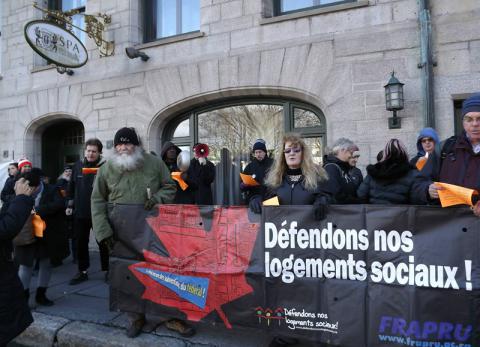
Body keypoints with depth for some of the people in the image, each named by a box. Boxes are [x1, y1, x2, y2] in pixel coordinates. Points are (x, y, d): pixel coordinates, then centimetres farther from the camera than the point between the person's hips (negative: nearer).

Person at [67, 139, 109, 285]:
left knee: (103, 243, 5)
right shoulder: (78, 166, 7)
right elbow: (71, 186, 14)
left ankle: (107, 271, 18)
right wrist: (69, 205, 13)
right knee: (81, 243, 12)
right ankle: (82, 271, 26)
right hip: (80, 212, 5)